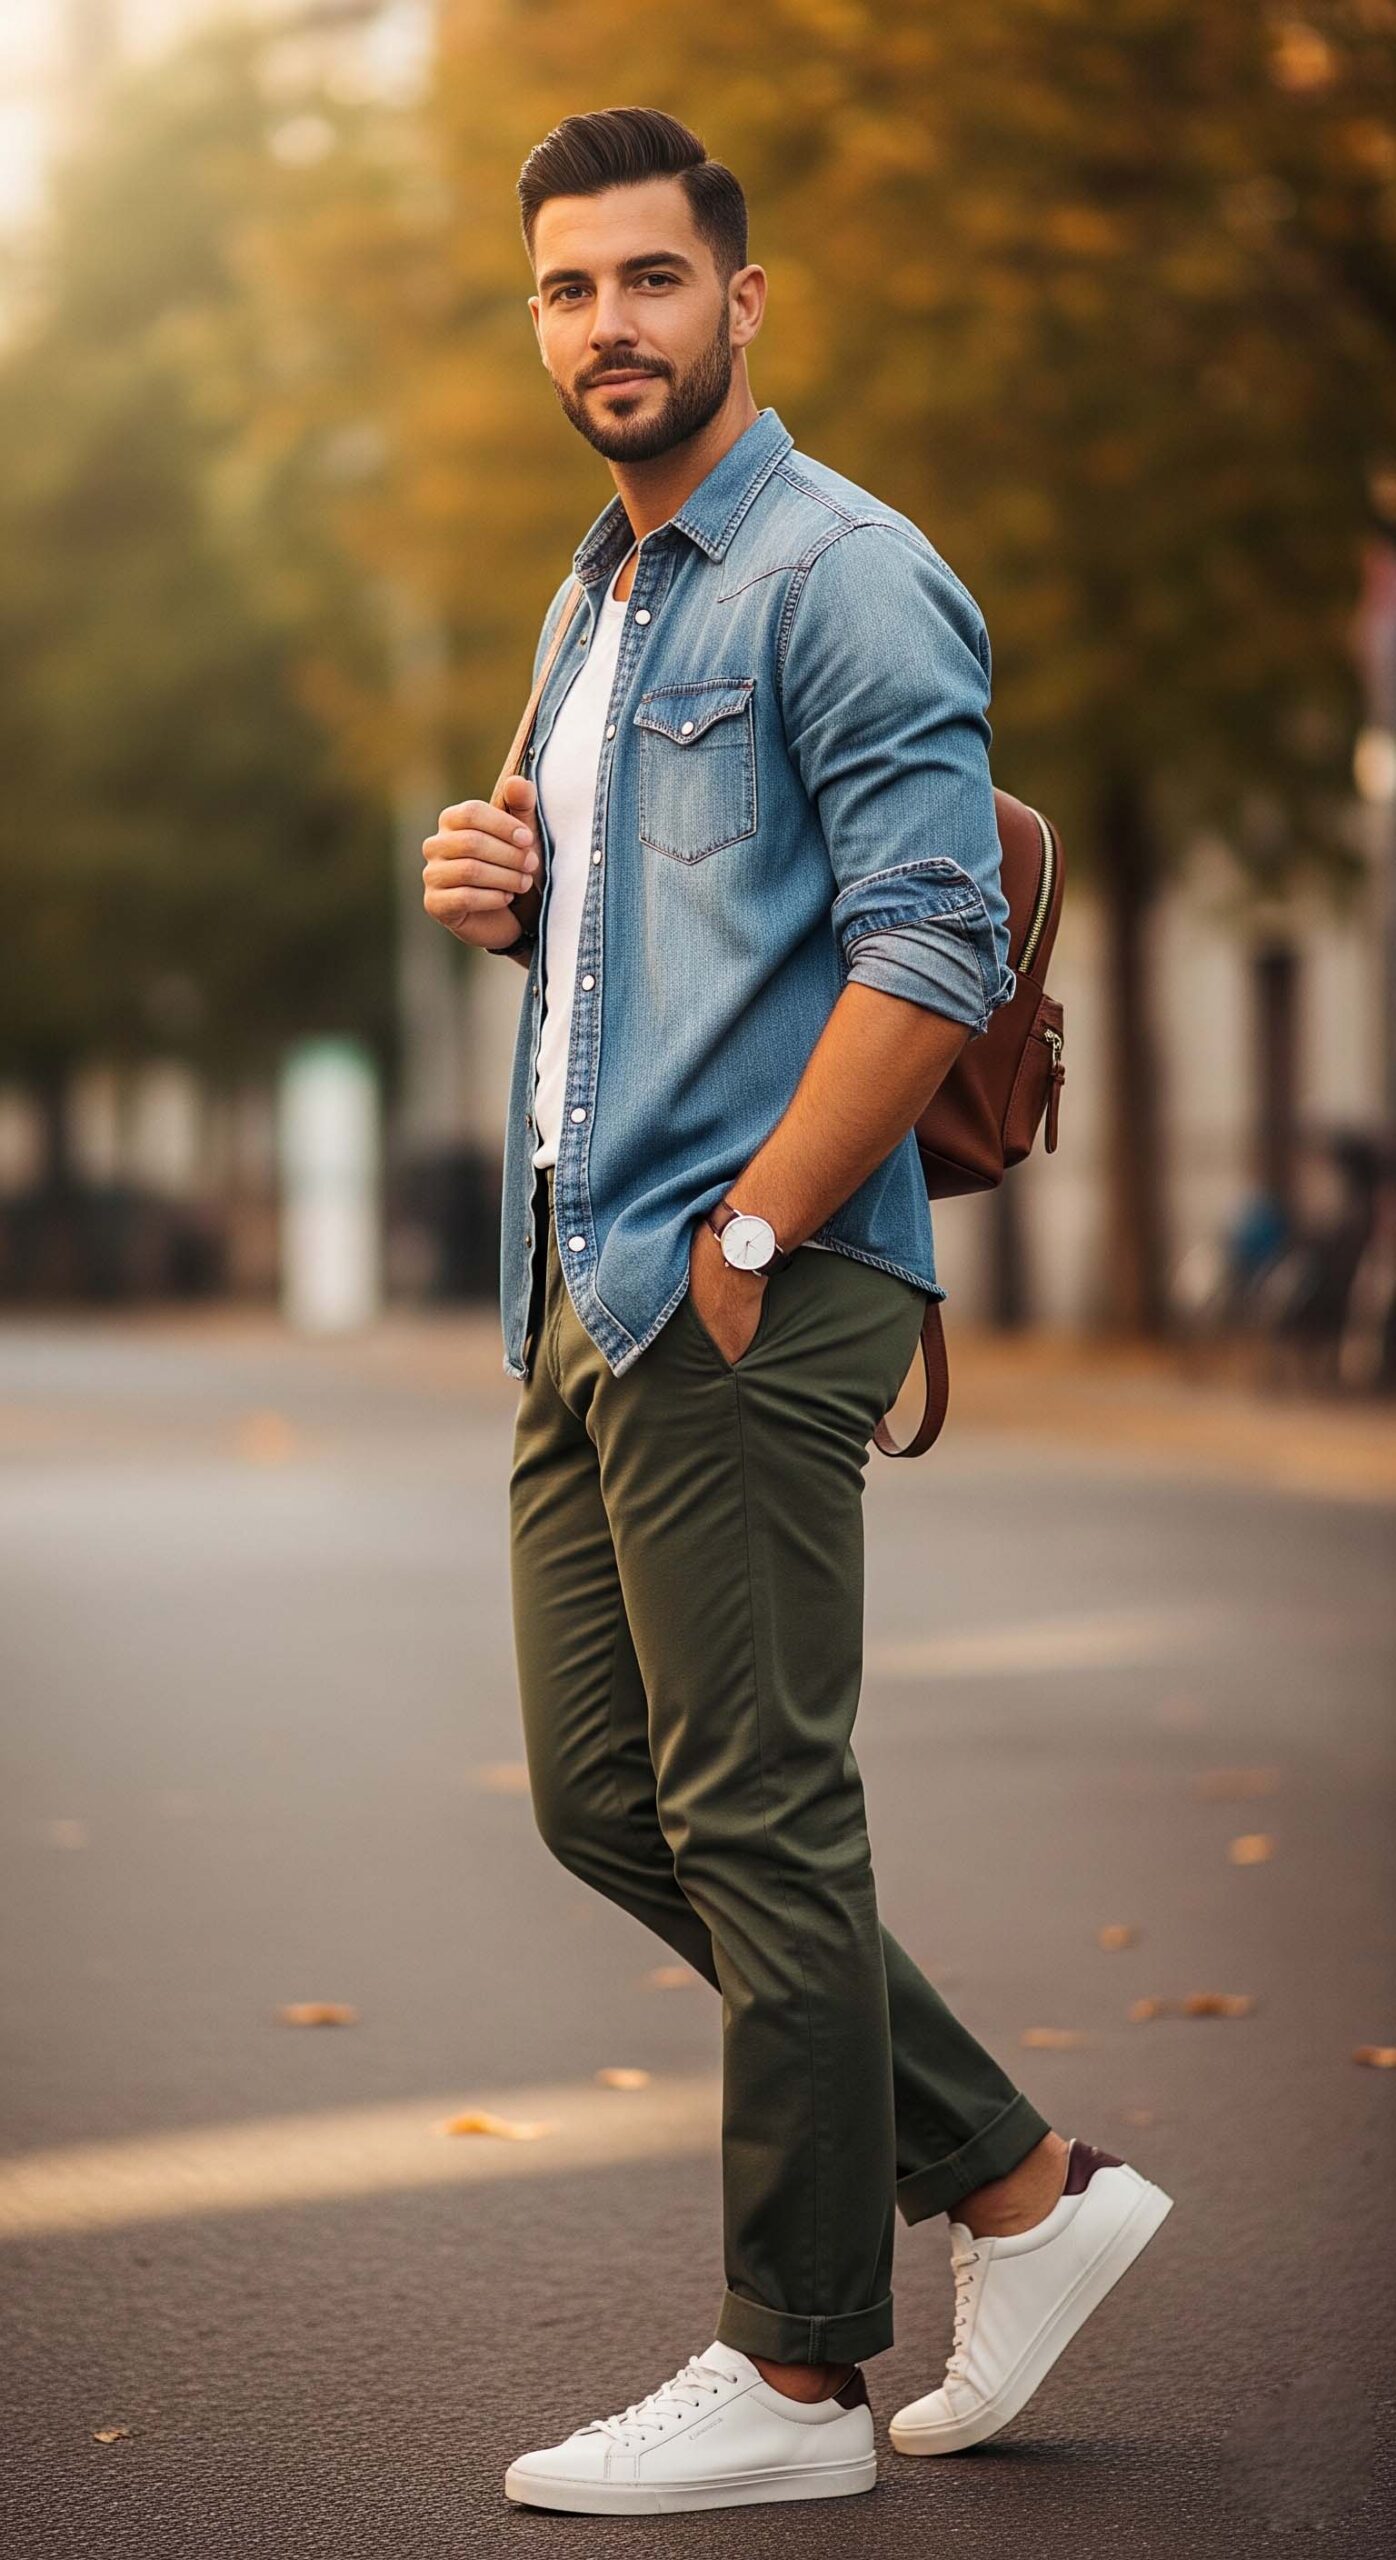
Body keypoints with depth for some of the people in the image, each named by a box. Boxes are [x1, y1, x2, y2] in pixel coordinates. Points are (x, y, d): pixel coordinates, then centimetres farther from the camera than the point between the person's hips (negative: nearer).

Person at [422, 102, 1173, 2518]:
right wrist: (507, 893, 9)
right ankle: (1017, 2185, 20)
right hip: (586, 1291, 10)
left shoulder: (843, 575, -9)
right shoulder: (594, 603, 21)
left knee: (754, 1821, -4)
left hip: (745, 1294, -10)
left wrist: (745, 1242, -18)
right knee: (606, 1800, 11)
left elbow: (936, 947, -18)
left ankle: (795, 2371, 7)